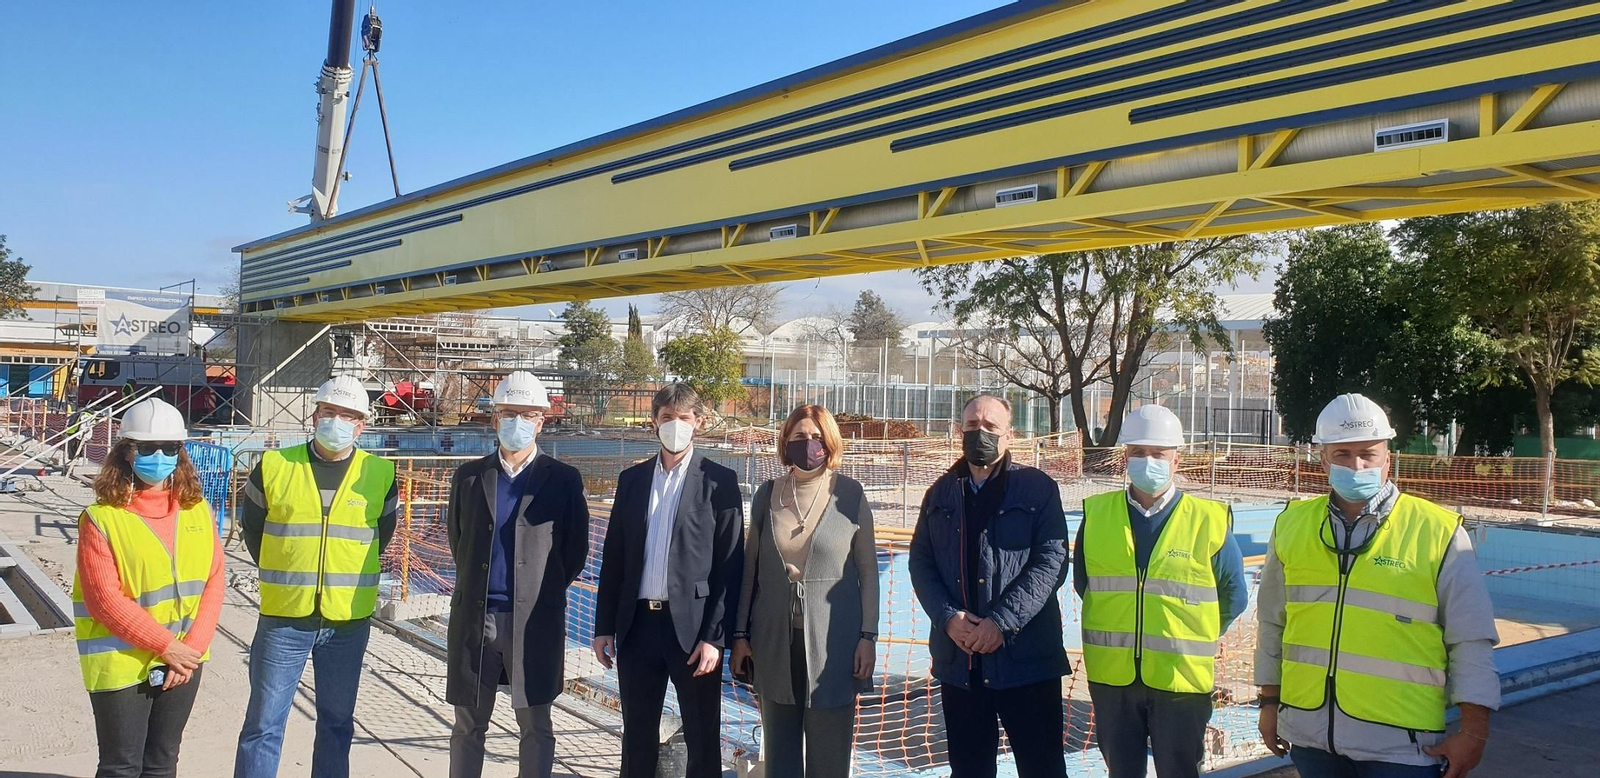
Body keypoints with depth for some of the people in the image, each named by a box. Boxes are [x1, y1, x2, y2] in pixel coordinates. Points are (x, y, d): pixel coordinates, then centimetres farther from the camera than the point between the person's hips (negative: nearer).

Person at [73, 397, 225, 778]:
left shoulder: (197, 510, 3)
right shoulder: (101, 518, -11)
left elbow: (213, 582, 1)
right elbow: (105, 600, -15)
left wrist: (193, 647, -9)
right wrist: (165, 646, -16)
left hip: (184, 660, 4)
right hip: (121, 664, -4)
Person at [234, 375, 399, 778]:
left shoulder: (380, 474, -1)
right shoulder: (274, 465, -2)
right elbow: (251, 525, 13)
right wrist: (284, 576, 13)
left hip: (349, 620, 1)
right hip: (283, 616, -1)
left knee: (337, 723, 13)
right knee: (264, 723, 5)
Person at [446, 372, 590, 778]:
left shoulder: (563, 480, 0)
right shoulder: (469, 476, 8)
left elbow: (575, 550, 5)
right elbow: (456, 539, 18)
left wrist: (543, 592, 8)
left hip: (535, 619, -2)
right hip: (475, 617, 2)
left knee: (535, 725, 6)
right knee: (468, 725, 10)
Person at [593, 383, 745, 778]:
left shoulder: (718, 481, -3)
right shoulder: (631, 479, 10)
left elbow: (730, 566, -6)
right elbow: (613, 558, 11)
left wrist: (715, 637, -12)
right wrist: (604, 626, 7)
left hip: (692, 626, -4)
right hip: (637, 624, 4)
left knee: (702, 740, 6)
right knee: (637, 738, 13)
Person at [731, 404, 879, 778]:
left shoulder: (849, 494, -2)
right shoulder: (768, 494, 5)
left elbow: (868, 570, 1)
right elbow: (750, 568, 9)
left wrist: (868, 636, -4)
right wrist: (740, 635, 7)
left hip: (832, 642, -2)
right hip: (775, 641, 3)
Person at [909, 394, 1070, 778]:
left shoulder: (1038, 488, 0)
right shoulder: (941, 494, 13)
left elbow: (1051, 560, -9)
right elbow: (921, 562, 8)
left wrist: (1002, 621, -17)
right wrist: (948, 617, -9)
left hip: (1026, 655, -3)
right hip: (958, 659, 4)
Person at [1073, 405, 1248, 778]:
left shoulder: (1208, 521, -4)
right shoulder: (1096, 515, 1)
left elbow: (1234, 596, 6)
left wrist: (1193, 640, 7)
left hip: (1181, 679, -2)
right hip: (1112, 677, 2)